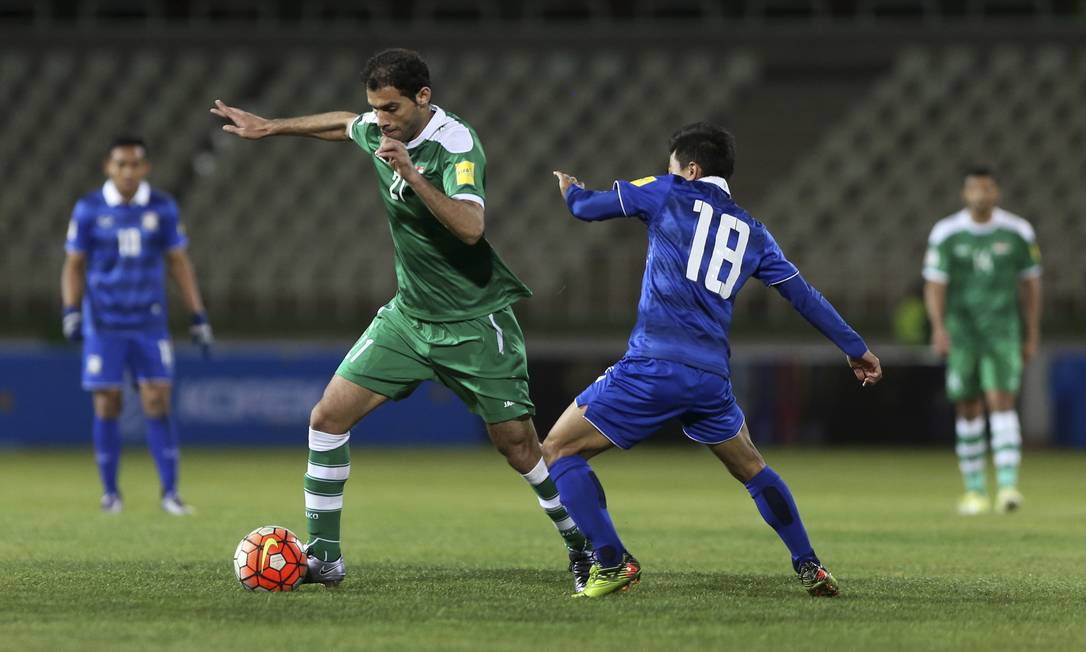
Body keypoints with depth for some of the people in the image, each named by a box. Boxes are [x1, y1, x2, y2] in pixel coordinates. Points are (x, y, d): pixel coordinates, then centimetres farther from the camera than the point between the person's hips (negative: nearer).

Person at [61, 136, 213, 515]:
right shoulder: (89, 209, -2)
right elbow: (74, 265, 3)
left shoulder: (163, 208, 2)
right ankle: (110, 491, 11)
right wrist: (71, 310, -11)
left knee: (158, 404, -6)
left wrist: (198, 316, 5)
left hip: (150, 323, 1)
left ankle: (170, 491, -1)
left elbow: (178, 262, 8)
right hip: (103, 324, -1)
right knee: (107, 406, 0)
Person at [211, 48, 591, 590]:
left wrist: (410, 173, -41)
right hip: (409, 315, 7)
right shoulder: (380, 130, 0)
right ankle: (323, 557, 4)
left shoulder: (455, 145, -21)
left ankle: (585, 551, 13)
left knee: (518, 446, -6)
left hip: (475, 324, -6)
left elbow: (470, 227, -36)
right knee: (329, 416, -4)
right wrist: (271, 127, 32)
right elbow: (346, 123, 26)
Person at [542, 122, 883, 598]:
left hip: (652, 367, -5)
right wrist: (855, 348, 31)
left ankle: (611, 563, -5)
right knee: (751, 468, 28)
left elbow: (586, 207, 14)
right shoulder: (751, 233, 19)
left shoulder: (668, 194, 7)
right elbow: (803, 295, 22)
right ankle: (809, 569, 24)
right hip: (712, 378, 5)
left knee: (560, 449, 6)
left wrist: (571, 190, 38)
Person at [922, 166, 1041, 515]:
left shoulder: (1018, 232, 1)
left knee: (1002, 404, -15)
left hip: (1003, 330, -1)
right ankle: (975, 491, 17)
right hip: (961, 329, 1)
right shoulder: (945, 233, -2)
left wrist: (1032, 335, 8)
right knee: (968, 410, 6)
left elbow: (1030, 283, 8)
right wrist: (938, 327, -19)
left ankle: (1008, 486, -20)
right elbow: (934, 284, -4)